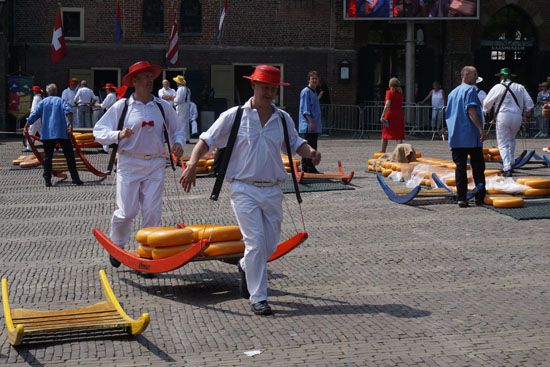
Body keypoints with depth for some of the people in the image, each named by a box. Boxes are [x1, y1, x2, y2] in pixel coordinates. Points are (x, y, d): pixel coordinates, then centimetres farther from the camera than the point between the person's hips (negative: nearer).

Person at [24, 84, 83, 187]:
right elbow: (68, 111, -13)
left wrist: (26, 127, 16)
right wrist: (71, 124, -17)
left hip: (47, 134, 1)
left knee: (47, 157, 7)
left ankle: (47, 180, 1)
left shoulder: (43, 102, 11)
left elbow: (33, 116, 5)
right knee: (69, 155, 3)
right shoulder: (61, 101, 8)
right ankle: (75, 178, 1)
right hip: (62, 132, -1)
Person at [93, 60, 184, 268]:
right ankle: (116, 246, 23)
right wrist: (118, 135, -18)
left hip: (155, 164, 2)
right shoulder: (121, 106, 0)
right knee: (126, 211, -4)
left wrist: (178, 142, -3)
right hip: (129, 163, -2)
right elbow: (99, 132, 0)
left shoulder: (163, 106, 7)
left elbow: (176, 130, 18)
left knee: (152, 211, -3)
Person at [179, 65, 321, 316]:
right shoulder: (234, 116, -3)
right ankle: (258, 298, 0)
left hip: (272, 190, 5)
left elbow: (295, 144, 19)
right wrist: (192, 163, -17)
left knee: (271, 244, 11)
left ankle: (246, 267, 43)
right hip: (244, 189, -5)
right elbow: (206, 140, -2)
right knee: (256, 242, -11)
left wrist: (310, 152, -3)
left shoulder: (283, 119, 9)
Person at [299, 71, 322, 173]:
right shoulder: (306, 92, -8)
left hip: (314, 127, 10)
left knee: (313, 148, 11)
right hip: (308, 126, -10)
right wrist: (311, 122, -22)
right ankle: (309, 168, -8)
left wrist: (318, 125, 22)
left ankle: (311, 168, 15)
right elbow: (305, 109, -15)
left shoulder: (314, 92, 21)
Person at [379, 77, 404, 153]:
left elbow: (387, 105, -19)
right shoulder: (400, 93, 8)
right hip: (399, 115, 4)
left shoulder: (389, 92, -7)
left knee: (385, 135, 9)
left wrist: (382, 115, -23)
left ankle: (383, 151, 15)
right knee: (399, 135, 1)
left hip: (389, 115, -4)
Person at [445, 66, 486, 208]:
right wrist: (481, 128, -23)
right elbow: (471, 111, -19)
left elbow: (447, 115, 21)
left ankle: (461, 198, 0)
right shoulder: (470, 90, -7)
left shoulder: (453, 92, 17)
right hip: (471, 136, -6)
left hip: (456, 138, 6)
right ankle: (480, 196, -1)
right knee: (478, 167, 3)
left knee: (460, 167, 4)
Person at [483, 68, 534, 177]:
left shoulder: (497, 88, -3)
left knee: (503, 143, 2)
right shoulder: (520, 87, 7)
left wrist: (486, 111, 24)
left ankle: (507, 168, -9)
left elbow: (487, 103, 2)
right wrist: (528, 114, 23)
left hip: (503, 116, -4)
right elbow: (529, 103, 7)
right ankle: (511, 163, 23)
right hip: (517, 116, 4)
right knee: (511, 139, 26)